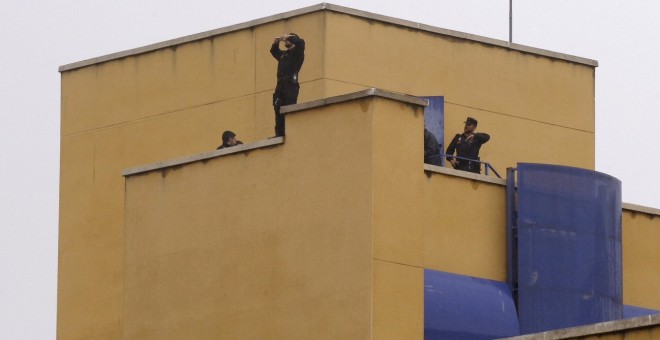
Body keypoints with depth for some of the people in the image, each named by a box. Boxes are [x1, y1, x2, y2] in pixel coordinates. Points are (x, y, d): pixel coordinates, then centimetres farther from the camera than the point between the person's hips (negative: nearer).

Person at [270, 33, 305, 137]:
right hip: (280, 85, 7)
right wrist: (276, 43, 23)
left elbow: (300, 42, -12)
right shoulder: (283, 54, 27)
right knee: (278, 110, -1)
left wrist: (289, 37, 0)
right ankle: (279, 133, -2)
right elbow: (273, 51, 43)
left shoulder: (297, 52, 6)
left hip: (291, 84, -7)